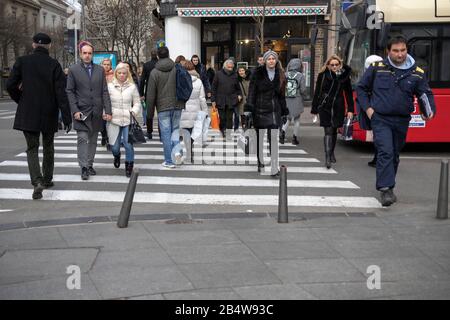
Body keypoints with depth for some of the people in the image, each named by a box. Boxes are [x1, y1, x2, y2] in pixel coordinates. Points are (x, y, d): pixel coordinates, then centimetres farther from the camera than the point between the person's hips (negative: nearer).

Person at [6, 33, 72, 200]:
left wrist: (21, 101, 13)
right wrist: (66, 117, -8)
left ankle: (37, 181, -15)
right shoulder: (54, 65, -7)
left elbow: (10, 85, -5)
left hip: (27, 114, 0)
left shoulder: (22, 61, -4)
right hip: (49, 115, 0)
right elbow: (61, 93, -10)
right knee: (48, 147, 19)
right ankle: (47, 179, 29)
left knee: (32, 148, 4)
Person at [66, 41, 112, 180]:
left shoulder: (100, 70, 9)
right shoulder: (73, 70, 1)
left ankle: (90, 165, 20)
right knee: (83, 139, -10)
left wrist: (108, 111, -1)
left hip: (96, 112, 3)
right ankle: (84, 168, -8)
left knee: (93, 140, 10)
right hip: (81, 111, -3)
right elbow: (69, 91, -1)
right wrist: (75, 110, -11)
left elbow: (105, 92, 7)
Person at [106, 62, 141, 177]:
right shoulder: (110, 86, 5)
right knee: (114, 146, 3)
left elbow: (137, 103, 10)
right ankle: (117, 155, 40)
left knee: (128, 144, -10)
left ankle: (129, 166, 9)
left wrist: (133, 112, -7)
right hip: (114, 120, 1)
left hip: (128, 120, 0)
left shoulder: (132, 87, 5)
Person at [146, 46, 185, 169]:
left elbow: (150, 94, -4)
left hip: (163, 107, -2)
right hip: (178, 105, 3)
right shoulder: (177, 69, 1)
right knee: (175, 129, 16)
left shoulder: (154, 72, -5)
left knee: (166, 133, 3)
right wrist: (183, 101, 14)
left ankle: (169, 161, 6)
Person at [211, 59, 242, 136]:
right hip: (220, 101, -1)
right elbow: (214, 88, 3)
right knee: (222, 118, 2)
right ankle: (222, 132, 12)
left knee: (229, 118, 0)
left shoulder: (235, 75, 10)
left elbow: (238, 88, 22)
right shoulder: (218, 74, 3)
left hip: (231, 101, 1)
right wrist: (213, 100, -2)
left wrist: (239, 95, 5)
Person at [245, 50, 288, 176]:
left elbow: (281, 95, 13)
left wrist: (284, 111, 11)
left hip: (274, 110, 2)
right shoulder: (258, 73, -1)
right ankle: (260, 162, 24)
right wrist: (249, 108, -13)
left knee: (274, 138, -6)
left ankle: (274, 168, -7)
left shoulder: (280, 76, 9)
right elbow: (252, 91, -5)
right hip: (260, 109, -2)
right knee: (260, 137, 7)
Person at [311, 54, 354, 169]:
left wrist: (350, 109, 2)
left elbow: (349, 94, 7)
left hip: (338, 108, 2)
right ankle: (327, 157, -16)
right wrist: (314, 109, 1)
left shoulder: (344, 76, 3)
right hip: (325, 107, -2)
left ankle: (331, 153, 32)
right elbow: (317, 93, 2)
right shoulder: (322, 75, -2)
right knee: (328, 131, -10)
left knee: (334, 131, 15)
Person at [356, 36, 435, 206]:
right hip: (380, 119, -3)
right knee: (385, 152, -18)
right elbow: (361, 88, 8)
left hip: (402, 121, 3)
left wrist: (429, 111, -13)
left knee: (395, 155, 14)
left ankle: (387, 187, 30)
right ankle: (386, 189, -18)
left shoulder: (417, 73, 3)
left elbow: (426, 94, 6)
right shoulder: (376, 68, -2)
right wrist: (367, 108, -3)